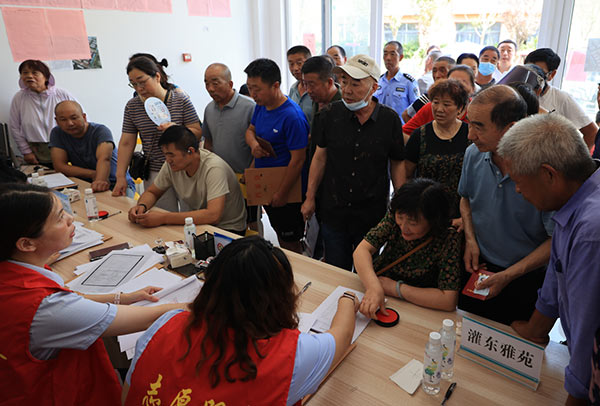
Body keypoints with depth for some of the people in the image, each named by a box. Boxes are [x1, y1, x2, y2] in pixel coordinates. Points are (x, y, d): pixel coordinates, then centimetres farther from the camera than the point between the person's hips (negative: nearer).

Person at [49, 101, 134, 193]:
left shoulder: (100, 131, -13)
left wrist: (100, 180, -53)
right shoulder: (56, 133, 0)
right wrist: (93, 174, -20)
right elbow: (60, 166, -7)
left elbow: (104, 158, -31)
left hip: (116, 184, -3)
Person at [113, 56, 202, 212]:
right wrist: (121, 177, 1)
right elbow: (126, 143, 6)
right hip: (154, 174, 2)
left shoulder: (181, 101, -3)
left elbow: (198, 133, -4)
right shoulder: (132, 106, 5)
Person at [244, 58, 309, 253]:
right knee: (280, 236, 24)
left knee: (290, 244, 8)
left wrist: (281, 193, -18)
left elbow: (298, 160, -23)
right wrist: (253, 144, -6)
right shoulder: (260, 106, 2)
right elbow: (250, 130, 18)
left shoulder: (292, 116, -24)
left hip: (287, 193, -8)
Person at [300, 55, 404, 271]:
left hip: (373, 214, -1)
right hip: (333, 211, 1)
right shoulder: (330, 115, -5)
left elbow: (397, 163, 1)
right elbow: (320, 157, 3)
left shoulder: (390, 119, -8)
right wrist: (310, 198, 4)